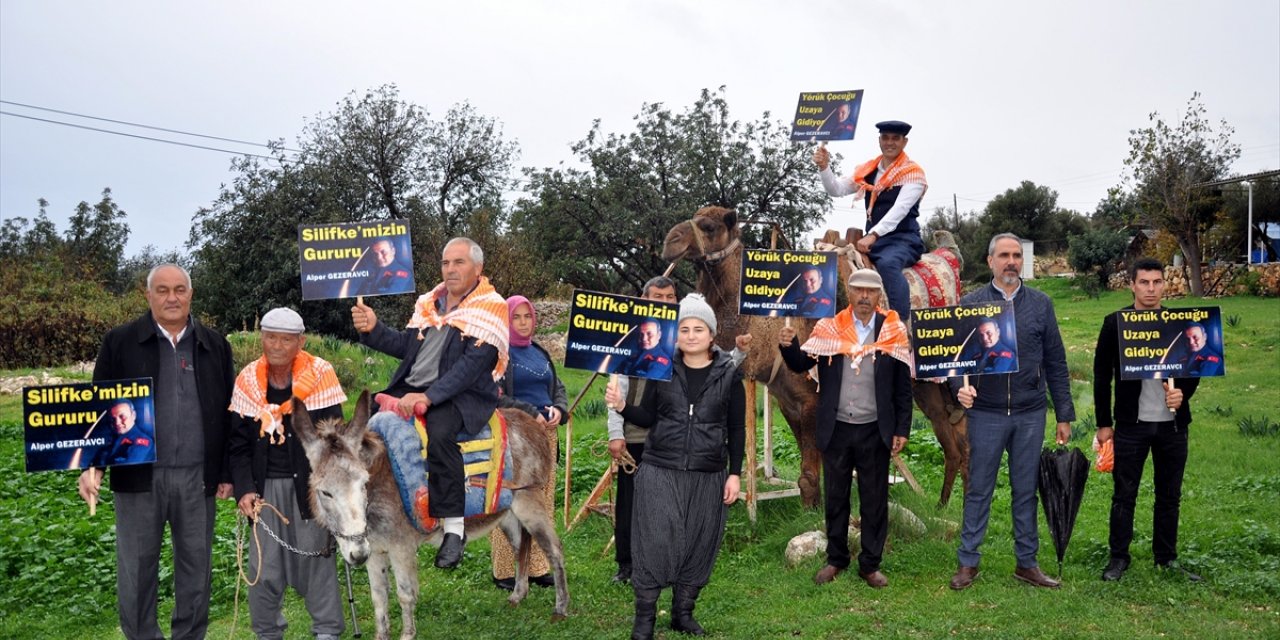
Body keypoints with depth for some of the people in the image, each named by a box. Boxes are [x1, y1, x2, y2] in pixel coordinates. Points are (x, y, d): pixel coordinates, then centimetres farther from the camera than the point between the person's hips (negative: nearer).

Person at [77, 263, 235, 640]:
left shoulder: (214, 346, 7)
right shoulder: (120, 342, 1)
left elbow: (228, 414, 9)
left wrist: (227, 472, 6)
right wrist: (92, 463, -10)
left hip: (197, 477, 2)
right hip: (139, 475, -1)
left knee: (196, 565, 10)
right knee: (135, 567, 7)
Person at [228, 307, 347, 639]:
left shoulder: (320, 375, -8)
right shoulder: (247, 380, 2)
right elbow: (238, 443, 6)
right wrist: (244, 490, -5)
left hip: (309, 483, -2)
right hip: (264, 486, 3)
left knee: (315, 556, 1)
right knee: (263, 566, 4)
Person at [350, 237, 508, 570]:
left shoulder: (490, 307, -6)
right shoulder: (429, 302, 17)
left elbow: (473, 364, -16)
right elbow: (406, 345, 19)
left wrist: (428, 397, -25)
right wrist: (373, 329, 0)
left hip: (462, 396, -7)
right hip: (411, 387, 7)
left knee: (440, 434, -35)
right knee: (367, 424, -13)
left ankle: (453, 527, -23)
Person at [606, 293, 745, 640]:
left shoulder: (729, 374, -1)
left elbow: (736, 429, 3)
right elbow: (648, 417, 5)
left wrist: (735, 474, 0)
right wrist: (622, 406, -14)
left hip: (707, 475, 1)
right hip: (660, 471, 0)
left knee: (698, 545, 8)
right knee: (654, 542, -3)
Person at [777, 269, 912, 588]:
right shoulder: (829, 326, -1)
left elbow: (903, 385, 1)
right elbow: (801, 365, 0)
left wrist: (902, 429, -1)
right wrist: (788, 346, -20)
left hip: (874, 431, -1)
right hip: (836, 429, 1)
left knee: (874, 501, 8)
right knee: (835, 498, 12)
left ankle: (870, 564, 21)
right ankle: (836, 559, 26)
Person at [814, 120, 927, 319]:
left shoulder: (913, 173, -4)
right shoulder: (867, 171, 13)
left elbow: (900, 209, -19)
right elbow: (837, 190, 9)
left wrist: (873, 234, -31)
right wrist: (824, 167, -10)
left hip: (903, 240, -6)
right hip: (874, 240, 6)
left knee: (887, 263, -37)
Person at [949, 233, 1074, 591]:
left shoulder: (1040, 305, 6)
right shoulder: (970, 305, 1)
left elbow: (1055, 362, 7)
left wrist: (1064, 415, 5)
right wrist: (961, 387, -20)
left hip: (1030, 414, 2)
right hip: (986, 413, -2)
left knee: (1026, 490, 10)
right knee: (978, 490, 4)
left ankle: (1027, 563, 20)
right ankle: (968, 563, 13)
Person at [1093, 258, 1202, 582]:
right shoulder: (1115, 323, -2)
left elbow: (1193, 369, 11)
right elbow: (1102, 376, 0)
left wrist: (1183, 392, -11)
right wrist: (1104, 423, -1)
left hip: (1173, 423, 3)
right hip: (1131, 424, -2)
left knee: (1170, 495, 11)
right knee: (1124, 495, 3)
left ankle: (1167, 557, 23)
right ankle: (1118, 558, 13)